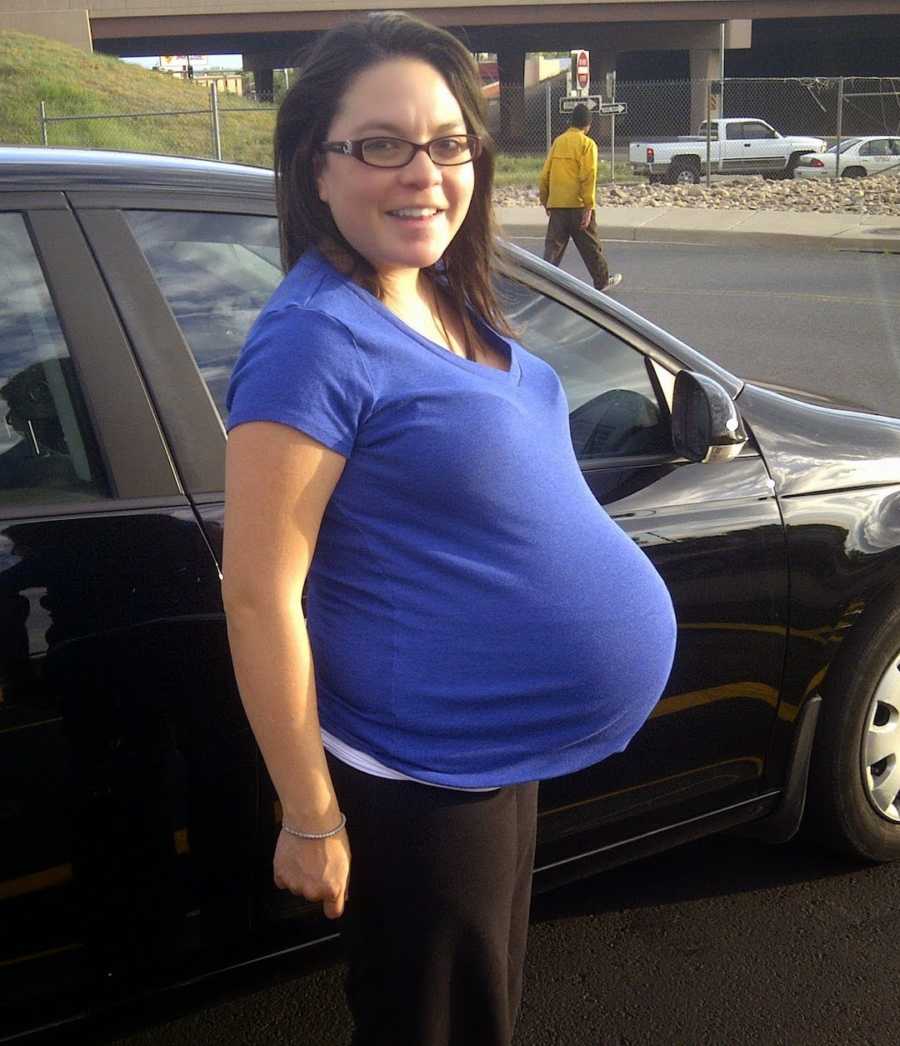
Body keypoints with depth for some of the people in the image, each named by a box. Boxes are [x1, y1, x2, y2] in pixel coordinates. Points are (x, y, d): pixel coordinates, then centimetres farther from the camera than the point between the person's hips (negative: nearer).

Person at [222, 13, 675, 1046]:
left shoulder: (450, 302, 3)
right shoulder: (314, 338, -23)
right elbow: (257, 595, -23)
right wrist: (311, 820, -18)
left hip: (502, 749, 8)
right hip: (418, 777, -8)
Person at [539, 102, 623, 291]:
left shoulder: (558, 141, 10)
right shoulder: (587, 143, -6)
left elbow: (545, 174, 11)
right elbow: (588, 176, -14)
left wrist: (545, 200, 20)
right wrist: (588, 207, -15)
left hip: (556, 205, 4)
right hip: (578, 205, -4)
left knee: (553, 246, 4)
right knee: (590, 246, 10)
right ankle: (602, 281, 24)